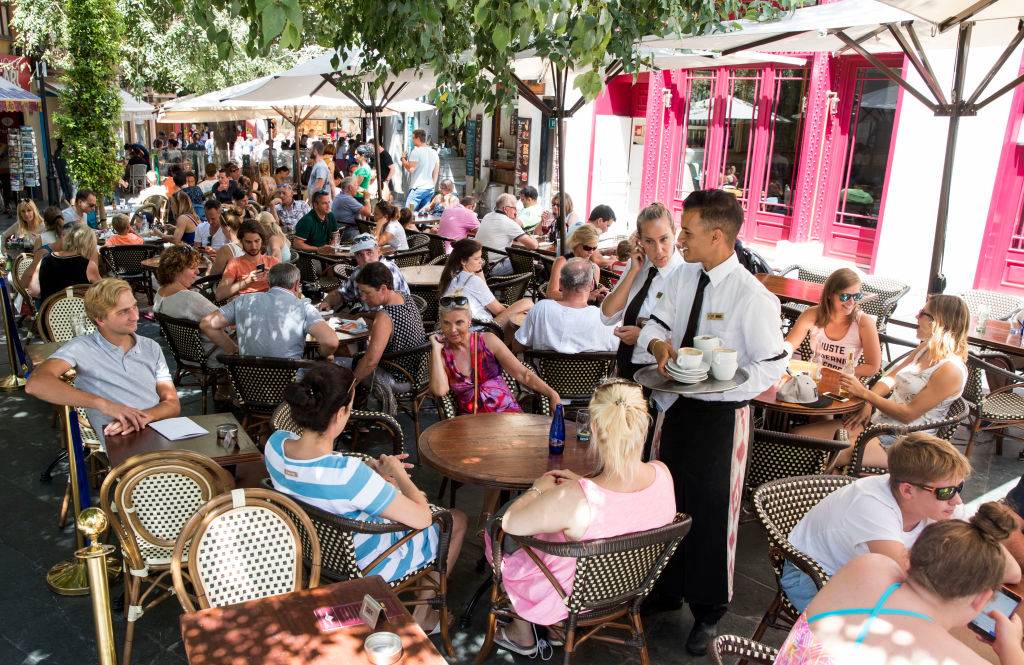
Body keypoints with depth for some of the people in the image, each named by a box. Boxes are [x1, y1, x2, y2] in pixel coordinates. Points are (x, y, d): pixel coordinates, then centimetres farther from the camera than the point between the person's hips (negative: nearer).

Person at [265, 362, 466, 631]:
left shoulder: (275, 443, -21)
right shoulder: (349, 473, -42)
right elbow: (422, 518, -30)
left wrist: (370, 469, -7)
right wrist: (398, 473, -14)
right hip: (364, 567, -6)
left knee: (395, 492, 30)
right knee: (457, 520, 16)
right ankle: (423, 614, 31)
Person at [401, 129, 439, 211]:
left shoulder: (416, 151, -8)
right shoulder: (434, 152, 13)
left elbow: (411, 169, -12)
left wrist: (403, 159, 4)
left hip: (417, 188, -7)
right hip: (430, 189, 7)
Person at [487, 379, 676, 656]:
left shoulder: (574, 499, -40)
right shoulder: (662, 474, -22)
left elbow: (510, 523, -24)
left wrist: (538, 488, -8)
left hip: (572, 599, -5)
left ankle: (522, 634, 37)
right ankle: (554, 630, 38)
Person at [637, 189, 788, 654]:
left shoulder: (753, 297, -21)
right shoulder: (681, 277, -1)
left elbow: (771, 368, -17)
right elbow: (654, 325, 3)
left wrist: (715, 382, -28)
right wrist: (660, 344, -20)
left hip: (720, 415, -6)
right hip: (677, 406, 6)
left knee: (711, 513, 8)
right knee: (669, 502, 20)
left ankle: (708, 612, 32)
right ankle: (667, 589, 43)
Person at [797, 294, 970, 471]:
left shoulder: (951, 370, -18)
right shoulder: (925, 348, 10)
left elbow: (908, 414, -18)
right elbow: (890, 378, 13)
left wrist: (865, 393, -16)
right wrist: (868, 405, -5)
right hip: (877, 420, 9)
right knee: (798, 434, -2)